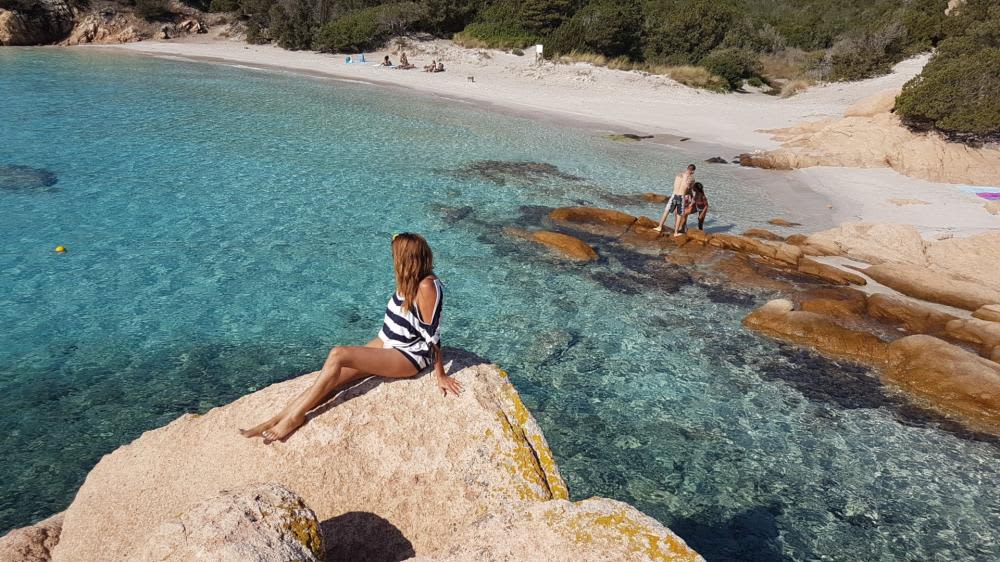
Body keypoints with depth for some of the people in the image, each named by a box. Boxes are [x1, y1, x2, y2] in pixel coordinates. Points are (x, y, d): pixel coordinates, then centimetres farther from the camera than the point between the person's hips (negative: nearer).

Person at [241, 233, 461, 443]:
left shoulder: (427, 286, -25)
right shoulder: (411, 279, 1)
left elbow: (432, 334, -21)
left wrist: (440, 374, -16)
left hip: (409, 356, -8)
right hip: (387, 343, 8)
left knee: (338, 355, -22)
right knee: (335, 377, -8)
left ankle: (296, 416, -10)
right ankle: (278, 419, -7)